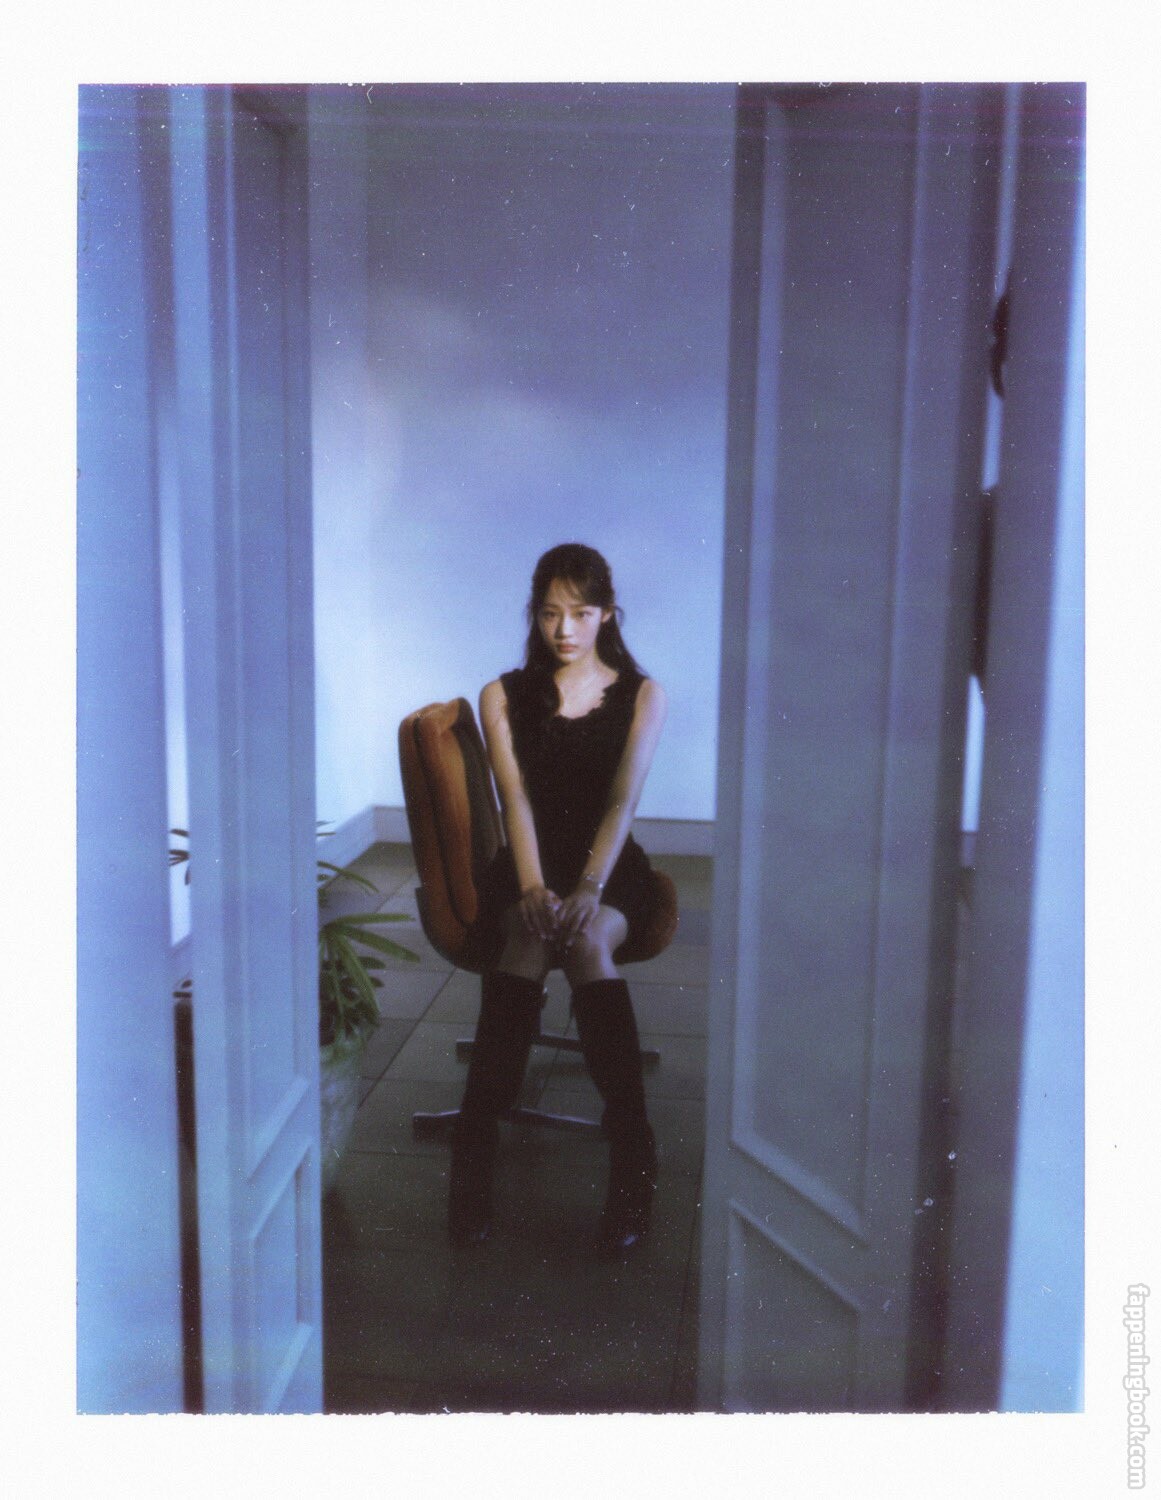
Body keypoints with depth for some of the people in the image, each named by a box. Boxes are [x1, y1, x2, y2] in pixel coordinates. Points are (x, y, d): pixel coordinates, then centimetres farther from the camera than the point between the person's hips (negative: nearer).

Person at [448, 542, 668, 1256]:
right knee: (529, 935, -34)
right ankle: (475, 1151, -34)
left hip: (611, 868, 0)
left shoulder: (642, 694, 6)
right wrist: (534, 887, -22)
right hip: (527, 870, 1)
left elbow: (623, 799, -8)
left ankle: (631, 1151, -31)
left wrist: (588, 889, -24)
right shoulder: (504, 696, 9)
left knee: (587, 938, -35)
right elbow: (516, 798, -5)